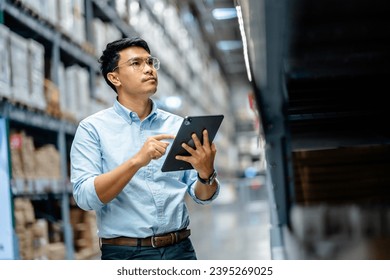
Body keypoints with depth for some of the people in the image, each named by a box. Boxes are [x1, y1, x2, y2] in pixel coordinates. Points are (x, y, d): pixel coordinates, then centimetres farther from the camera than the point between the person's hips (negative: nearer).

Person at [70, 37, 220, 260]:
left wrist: (206, 173, -14)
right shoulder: (92, 128, -1)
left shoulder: (178, 125, 8)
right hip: (125, 254, -3)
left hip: (180, 250, 3)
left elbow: (202, 196, 7)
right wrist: (136, 161, -24)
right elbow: (85, 196, -13)